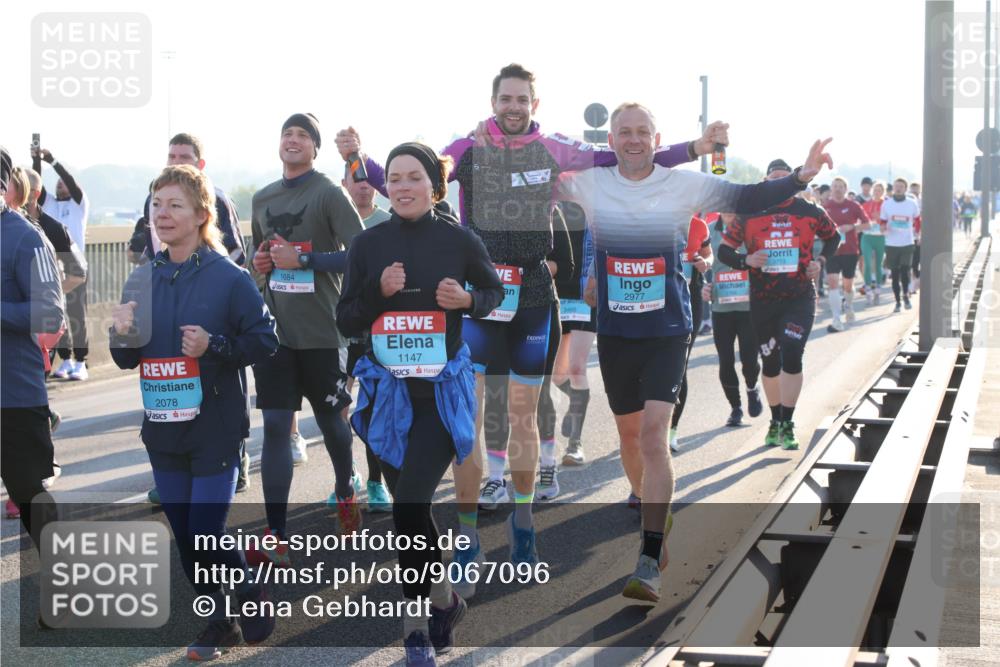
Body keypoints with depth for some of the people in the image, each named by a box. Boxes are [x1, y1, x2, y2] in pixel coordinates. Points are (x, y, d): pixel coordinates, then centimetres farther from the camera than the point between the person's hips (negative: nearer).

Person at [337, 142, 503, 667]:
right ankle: (443, 600, 35)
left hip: (442, 392, -3)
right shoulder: (368, 244, 2)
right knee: (411, 507, 13)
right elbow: (345, 322, 3)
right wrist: (379, 290, -15)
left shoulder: (458, 240, -3)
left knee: (410, 506, -16)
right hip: (387, 393, 3)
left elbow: (494, 291, 12)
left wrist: (467, 299, -9)